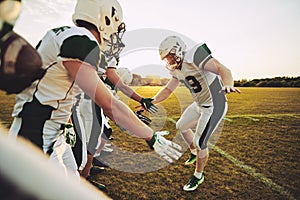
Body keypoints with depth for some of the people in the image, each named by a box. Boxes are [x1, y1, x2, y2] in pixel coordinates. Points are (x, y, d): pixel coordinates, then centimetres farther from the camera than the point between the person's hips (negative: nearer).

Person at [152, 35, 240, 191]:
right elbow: (168, 89, 11)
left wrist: (228, 85, -53)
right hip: (199, 105, 10)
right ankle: (195, 153, 48)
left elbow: (223, 70, -32)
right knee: (181, 126, 22)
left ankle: (198, 176, 24)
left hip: (214, 106, -9)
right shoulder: (177, 69, 4)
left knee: (199, 142, -4)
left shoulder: (194, 56, -23)